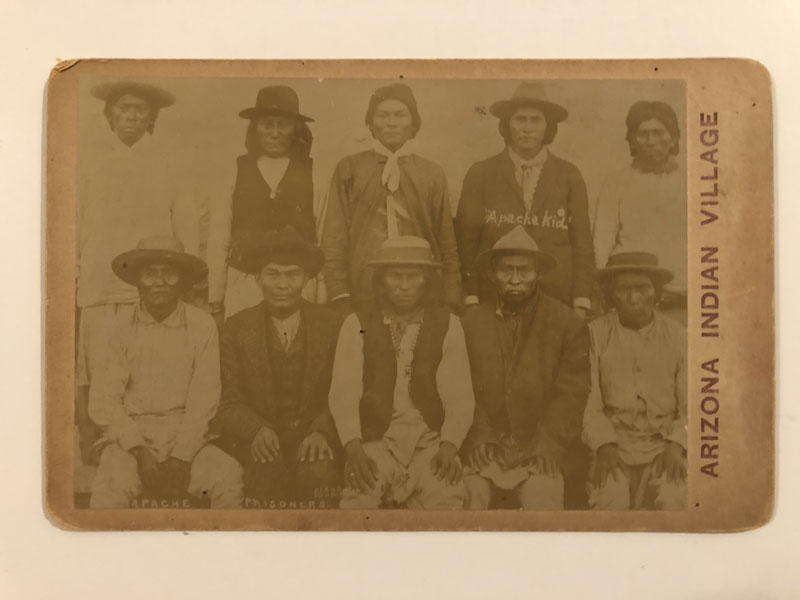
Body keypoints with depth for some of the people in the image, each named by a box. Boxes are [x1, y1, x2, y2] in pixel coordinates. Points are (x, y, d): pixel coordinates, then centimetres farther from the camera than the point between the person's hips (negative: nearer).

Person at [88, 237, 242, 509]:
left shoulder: (202, 326, -1)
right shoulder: (123, 330, 1)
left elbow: (204, 399, -2)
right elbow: (102, 402, -1)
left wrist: (181, 456, -10)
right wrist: (139, 450, -11)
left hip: (187, 439, 1)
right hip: (129, 440, 0)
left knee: (229, 477, -24)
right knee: (108, 490, -29)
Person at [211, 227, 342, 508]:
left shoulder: (331, 324, 6)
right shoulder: (236, 328, 6)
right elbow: (228, 403, 3)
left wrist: (320, 432, -14)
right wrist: (257, 430, -17)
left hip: (313, 435, 0)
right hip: (255, 439, 0)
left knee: (320, 472, -30)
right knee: (268, 471, -30)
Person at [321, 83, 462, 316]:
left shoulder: (433, 174, 10)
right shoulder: (349, 169, 8)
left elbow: (447, 244, 10)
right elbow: (334, 238, 5)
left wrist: (451, 303, 4)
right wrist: (340, 296, -3)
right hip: (362, 295, -1)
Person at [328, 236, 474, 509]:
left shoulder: (447, 325, 6)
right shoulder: (357, 325, 6)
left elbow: (459, 397, 1)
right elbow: (343, 395, -1)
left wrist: (449, 446, -15)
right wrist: (354, 448, -15)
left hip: (431, 442, 0)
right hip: (375, 442, 0)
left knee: (446, 498, -27)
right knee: (360, 497, -27)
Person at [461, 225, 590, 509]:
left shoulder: (569, 324, 2)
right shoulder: (471, 322, 8)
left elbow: (570, 393, -1)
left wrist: (550, 445, -11)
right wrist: (479, 437, -6)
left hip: (537, 455, -1)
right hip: (484, 452, 1)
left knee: (543, 504, -24)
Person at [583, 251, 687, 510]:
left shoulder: (677, 336, 7)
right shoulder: (595, 333, 2)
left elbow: (690, 406, 6)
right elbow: (588, 403, 0)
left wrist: (675, 445, -10)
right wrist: (604, 445, -14)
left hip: (663, 443, 1)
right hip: (613, 444, -1)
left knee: (672, 500, -26)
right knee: (609, 499, -28)